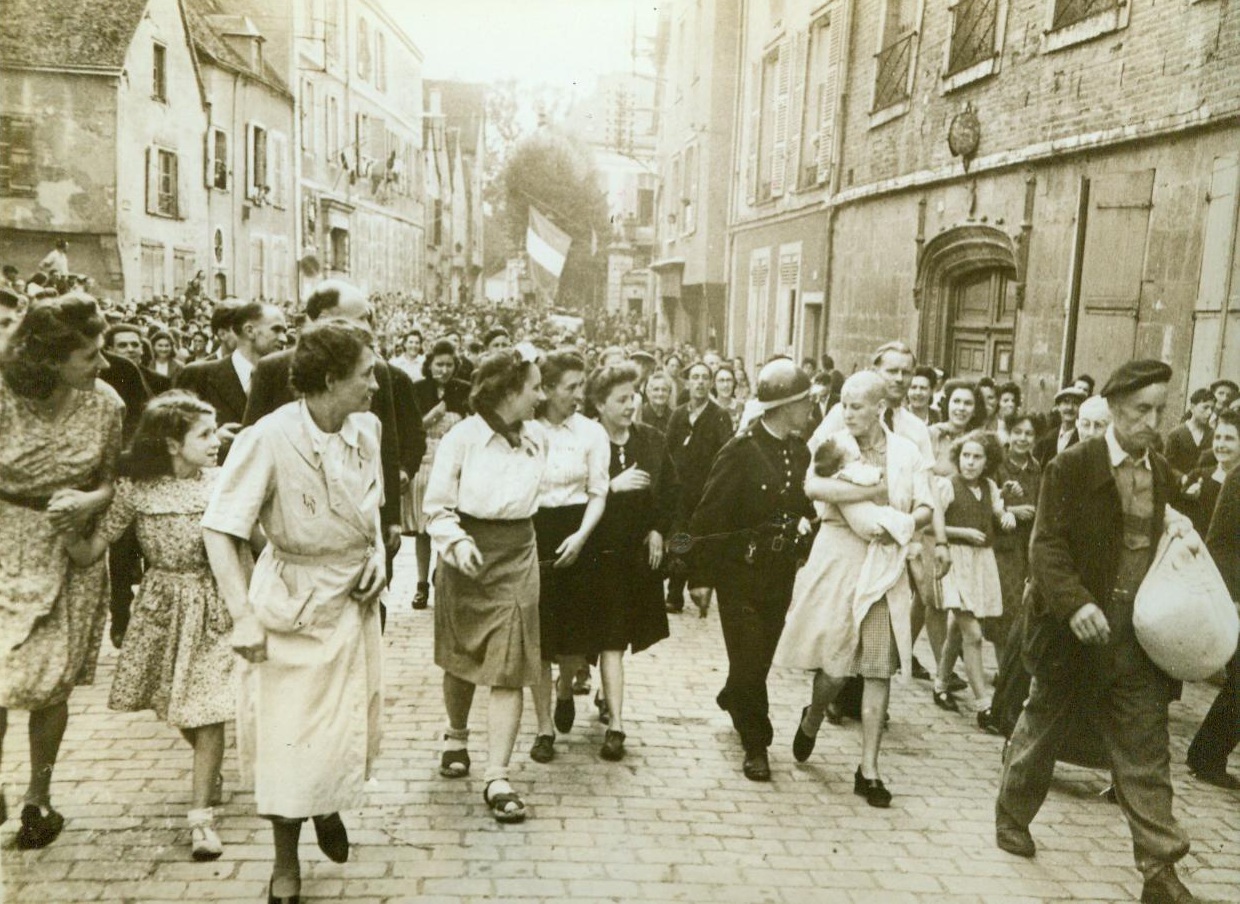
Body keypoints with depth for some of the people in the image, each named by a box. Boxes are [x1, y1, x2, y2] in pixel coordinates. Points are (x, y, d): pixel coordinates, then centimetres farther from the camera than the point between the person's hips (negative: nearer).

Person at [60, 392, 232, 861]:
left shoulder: (220, 482, -9)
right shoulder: (135, 488, -10)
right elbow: (89, 553, -9)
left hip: (210, 604, -1)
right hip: (161, 603, 1)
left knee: (207, 709, -4)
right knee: (172, 703, 16)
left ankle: (201, 817, 5)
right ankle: (210, 770, 45)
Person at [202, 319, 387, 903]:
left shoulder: (365, 429, -4)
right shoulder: (270, 438, -22)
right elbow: (219, 530, -19)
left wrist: (377, 553, -3)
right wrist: (243, 615, -23)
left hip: (354, 596, 5)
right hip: (293, 602, -5)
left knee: (350, 718, 17)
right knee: (289, 729, 3)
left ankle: (330, 807, 47)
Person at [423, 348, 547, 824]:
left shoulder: (537, 438, 4)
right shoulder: (462, 437, -9)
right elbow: (436, 506, -6)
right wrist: (456, 542, -21)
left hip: (517, 557, 2)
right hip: (466, 556, -2)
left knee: (510, 667, -7)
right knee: (460, 657, 16)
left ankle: (497, 779, -4)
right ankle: (457, 735, 44)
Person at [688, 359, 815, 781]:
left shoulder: (800, 451, 4)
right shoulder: (741, 450, -17)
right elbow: (707, 517, -15)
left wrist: (802, 521, -1)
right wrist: (703, 572, -14)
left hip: (780, 574, 6)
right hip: (741, 575, -6)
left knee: (761, 657, 16)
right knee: (749, 661, -1)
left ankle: (732, 698, 46)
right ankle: (756, 744, 16)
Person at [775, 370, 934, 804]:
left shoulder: (906, 452, 6)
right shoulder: (833, 443, -1)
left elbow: (926, 509, 5)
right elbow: (814, 487, -21)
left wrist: (899, 524, -15)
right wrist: (876, 489, -18)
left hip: (887, 563, 2)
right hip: (838, 558, -2)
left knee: (879, 667, 1)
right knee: (834, 661, -4)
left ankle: (869, 769, 10)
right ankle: (811, 720, 30)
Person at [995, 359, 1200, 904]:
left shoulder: (1162, 474, 8)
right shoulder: (1071, 467, -10)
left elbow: (1158, 544, 18)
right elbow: (1046, 546, -15)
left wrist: (1179, 534, -4)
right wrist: (1075, 602, -28)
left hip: (1139, 633, 4)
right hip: (1079, 627, -4)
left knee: (1146, 753, 4)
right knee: (1043, 729, 14)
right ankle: (1013, 815, 35)